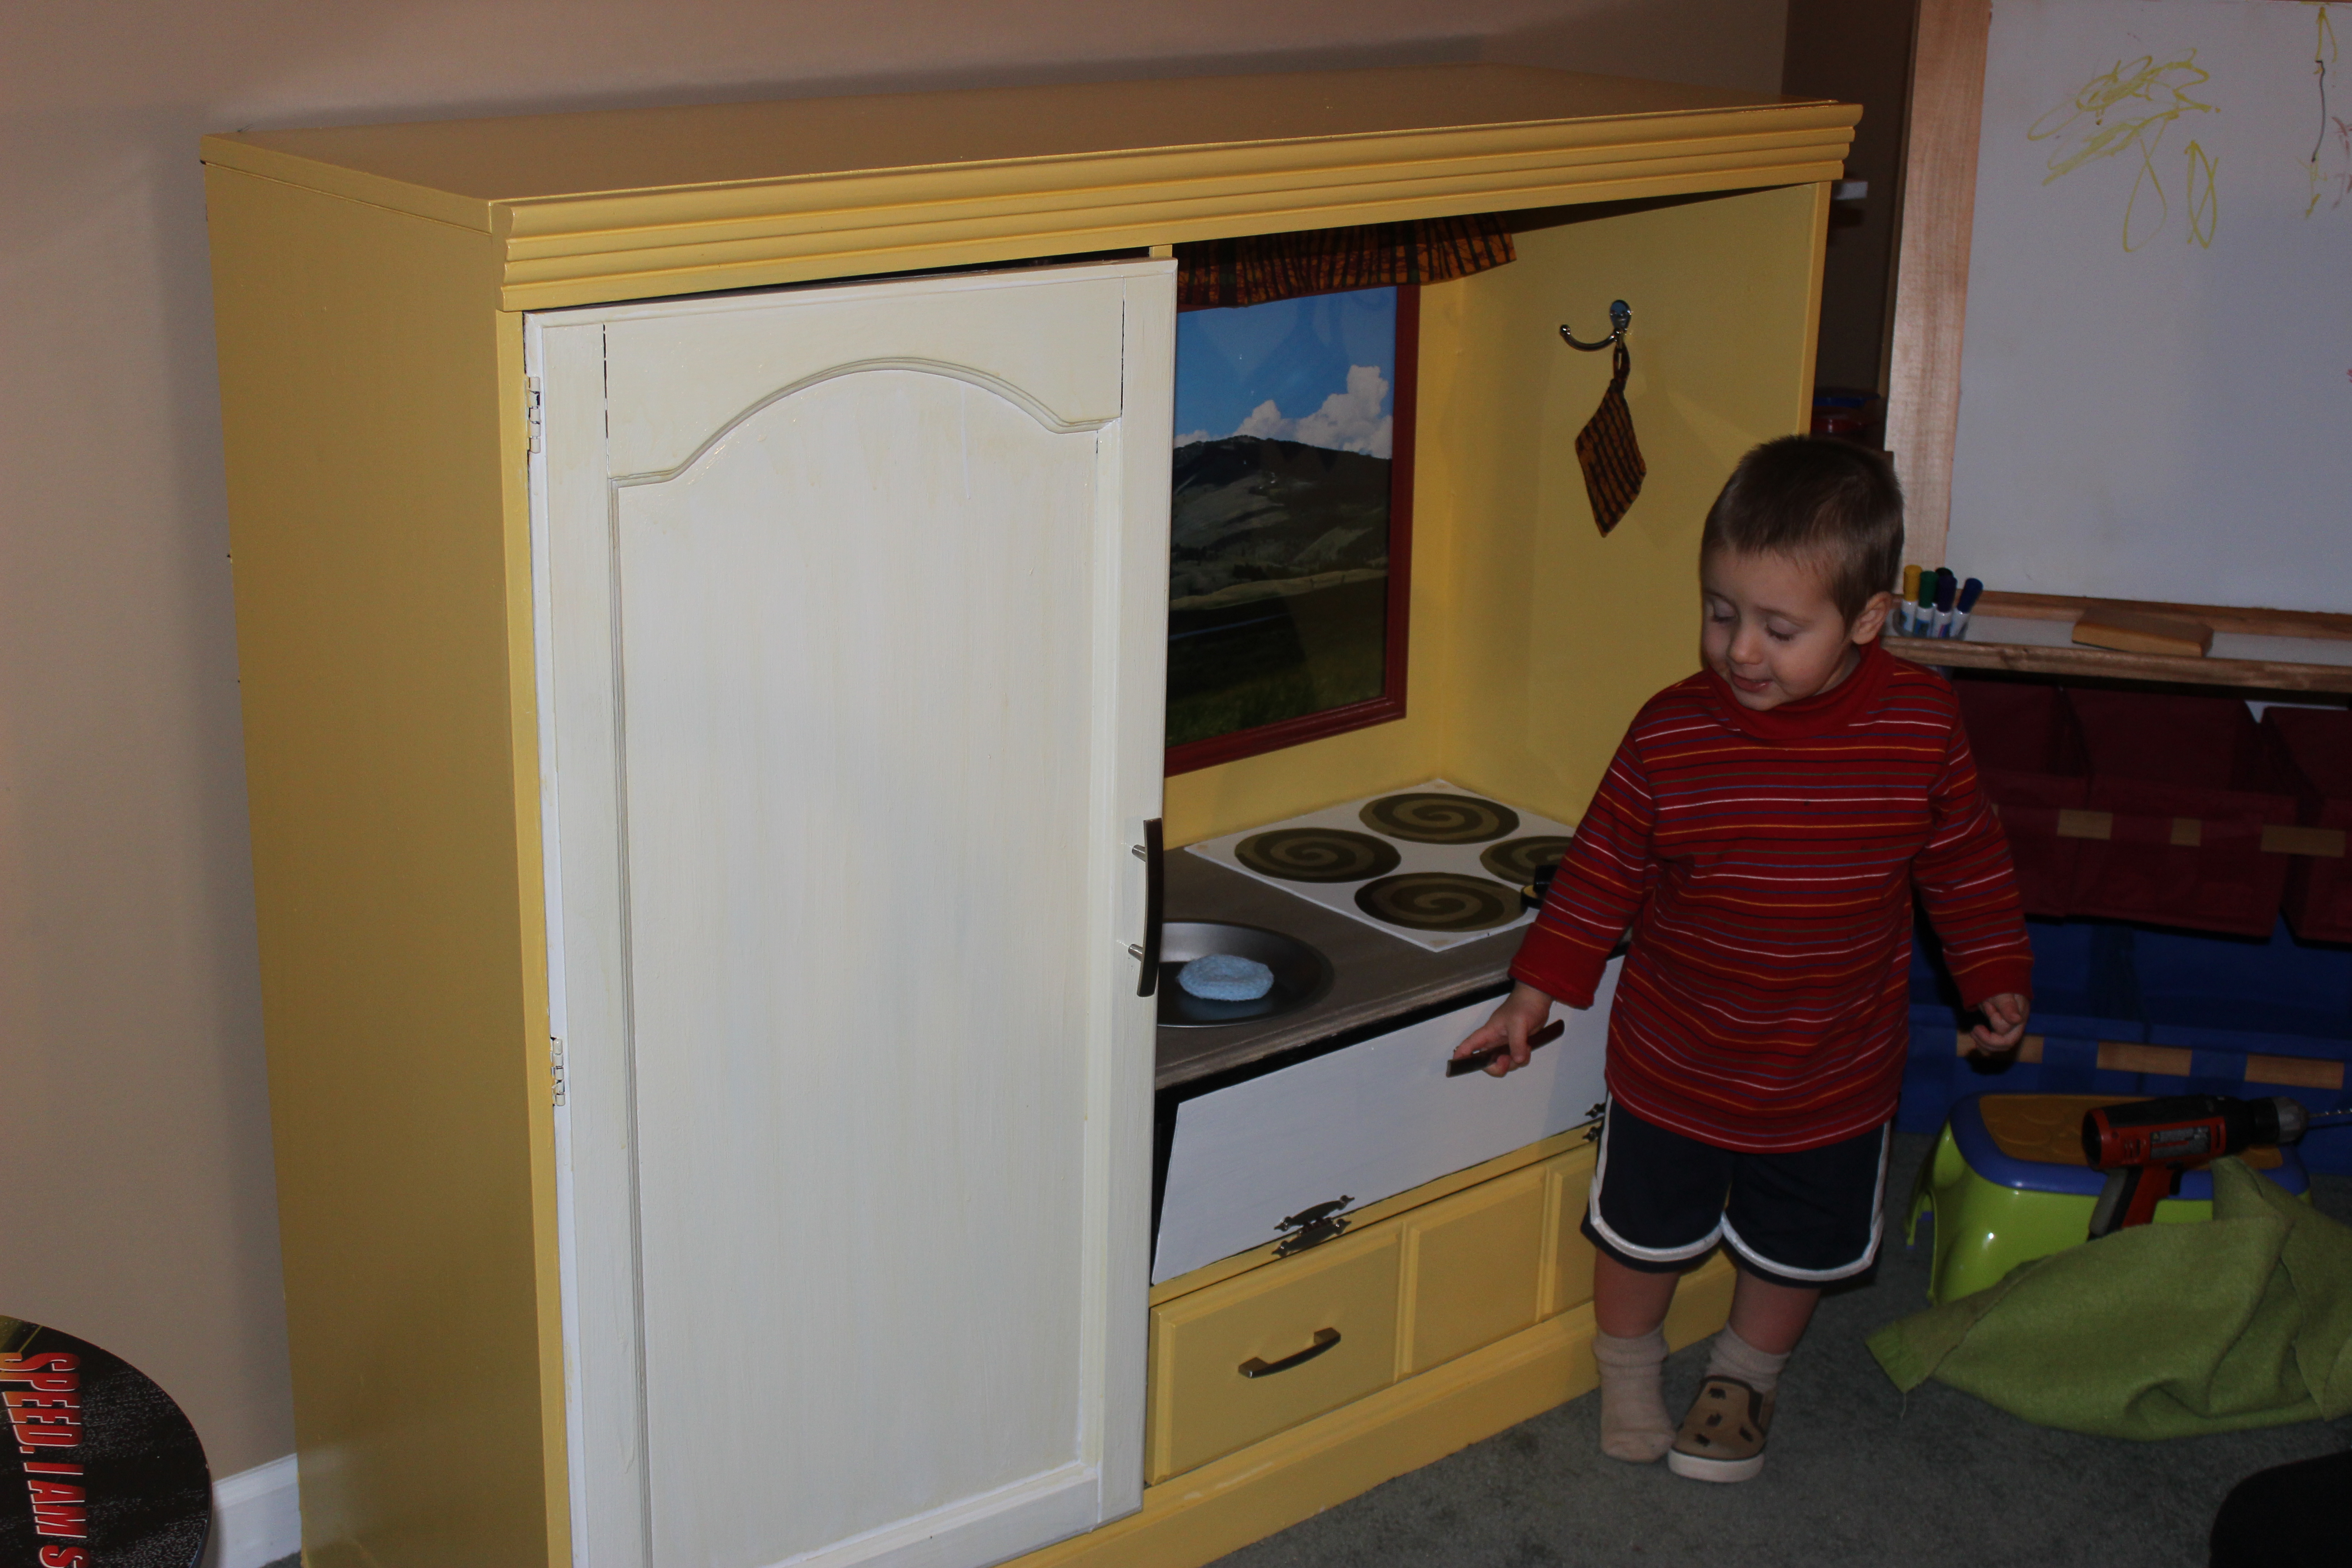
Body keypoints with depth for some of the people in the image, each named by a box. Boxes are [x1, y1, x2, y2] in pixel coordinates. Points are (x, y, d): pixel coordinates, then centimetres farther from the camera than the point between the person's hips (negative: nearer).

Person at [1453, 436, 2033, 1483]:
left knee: (1796, 1252, 21)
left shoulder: (1921, 728, -15)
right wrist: (1538, 990, -5)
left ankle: (1746, 1376, 49)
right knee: (1643, 1235, 17)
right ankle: (1627, 1369, 45)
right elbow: (1602, 872, -6)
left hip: (1834, 1078, 1)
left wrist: (1995, 976, 5)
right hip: (1673, 1066, -1)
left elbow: (1965, 862, 1)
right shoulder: (1671, 736, -17)